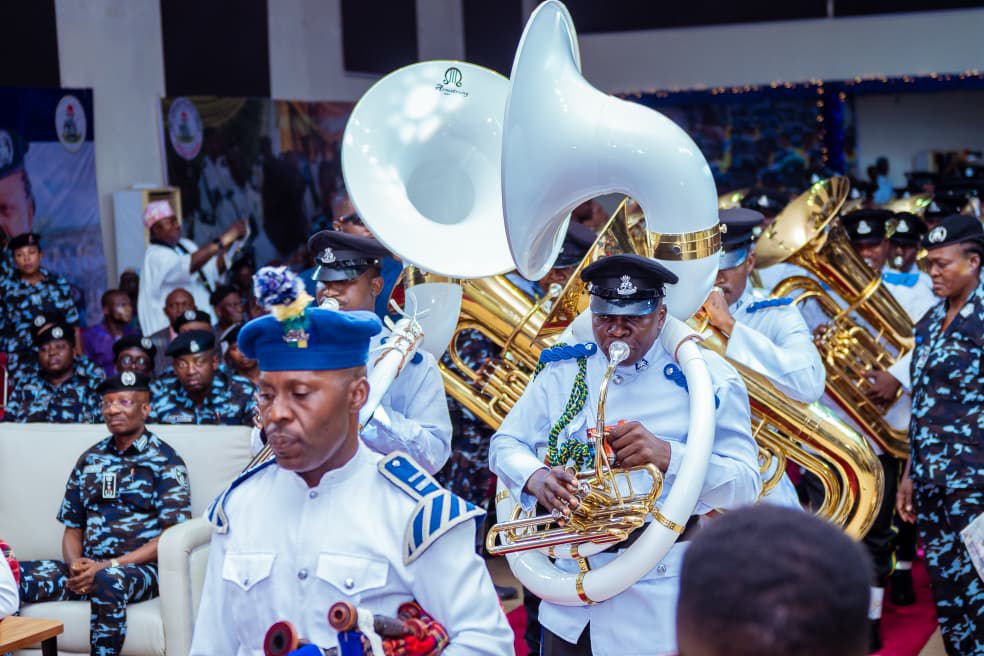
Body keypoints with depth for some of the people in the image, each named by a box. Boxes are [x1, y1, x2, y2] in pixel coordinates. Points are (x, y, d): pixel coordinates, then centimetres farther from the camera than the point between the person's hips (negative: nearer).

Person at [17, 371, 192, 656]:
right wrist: (75, 565, -4)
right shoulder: (90, 459, 18)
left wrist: (109, 565, -14)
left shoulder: (165, 462, 2)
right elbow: (73, 528, 19)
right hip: (89, 568, 5)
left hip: (141, 568, -5)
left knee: (107, 581, -40)